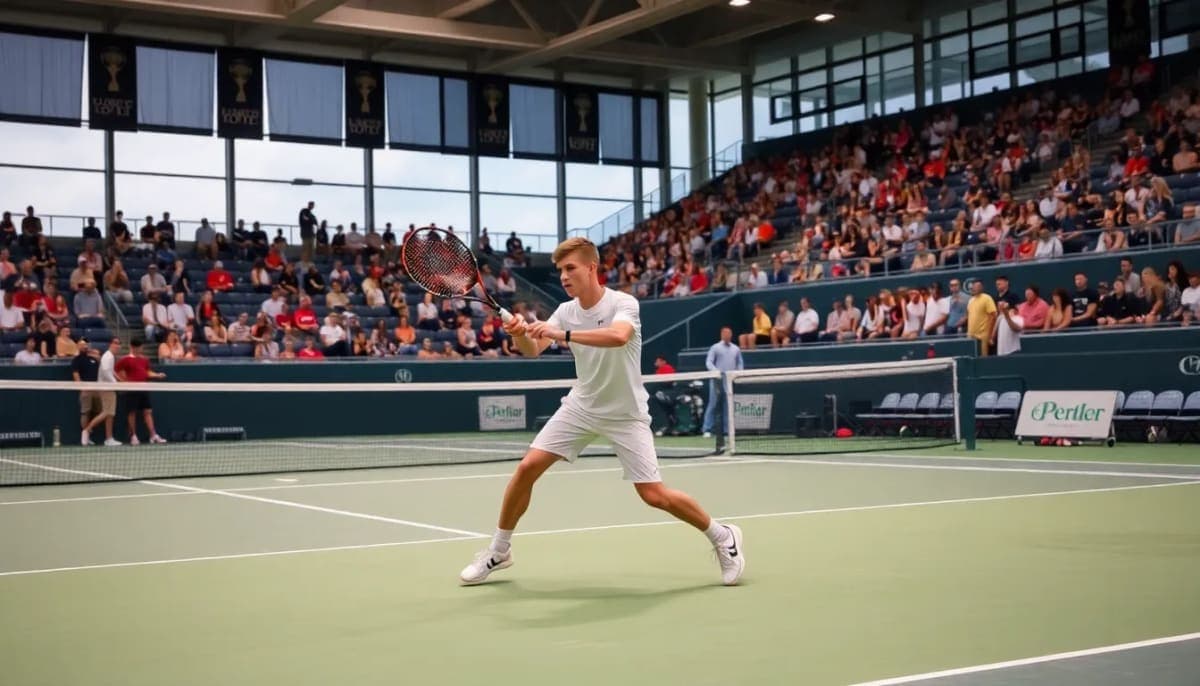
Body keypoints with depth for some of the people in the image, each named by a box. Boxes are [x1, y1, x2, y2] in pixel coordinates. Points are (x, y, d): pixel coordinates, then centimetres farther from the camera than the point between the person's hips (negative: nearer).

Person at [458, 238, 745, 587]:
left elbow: (618, 336, -42)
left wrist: (563, 334, -49)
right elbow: (533, 351, -13)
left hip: (625, 414, -5)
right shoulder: (566, 311, -3)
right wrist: (520, 333, -35)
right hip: (581, 407, 5)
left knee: (654, 495, -10)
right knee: (527, 468, -6)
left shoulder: (623, 303, -20)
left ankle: (723, 537, 13)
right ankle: (498, 550, 12)